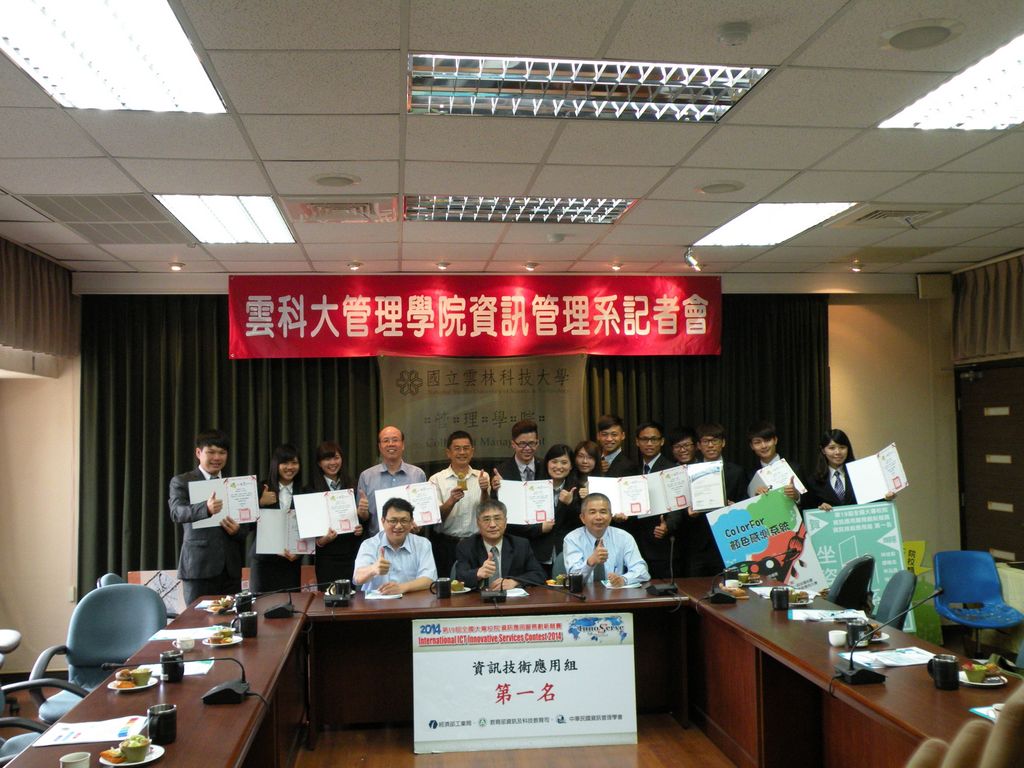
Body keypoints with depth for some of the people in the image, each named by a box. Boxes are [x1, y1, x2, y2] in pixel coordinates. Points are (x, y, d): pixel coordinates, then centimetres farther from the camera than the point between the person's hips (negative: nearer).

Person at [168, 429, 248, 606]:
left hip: (230, 568, 3)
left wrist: (237, 530, -9)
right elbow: (176, 512, -15)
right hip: (199, 566, -3)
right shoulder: (181, 482, 4)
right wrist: (206, 508, -34)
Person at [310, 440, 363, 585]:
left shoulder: (351, 485, 12)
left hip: (352, 553, 3)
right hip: (327, 555, -3)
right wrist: (320, 541, -18)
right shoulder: (312, 488, -1)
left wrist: (360, 528, -2)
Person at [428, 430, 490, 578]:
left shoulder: (482, 477, 6)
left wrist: (484, 491, -20)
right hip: (447, 544, -1)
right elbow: (436, 517, -6)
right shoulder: (437, 479, 1)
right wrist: (451, 501, -25)